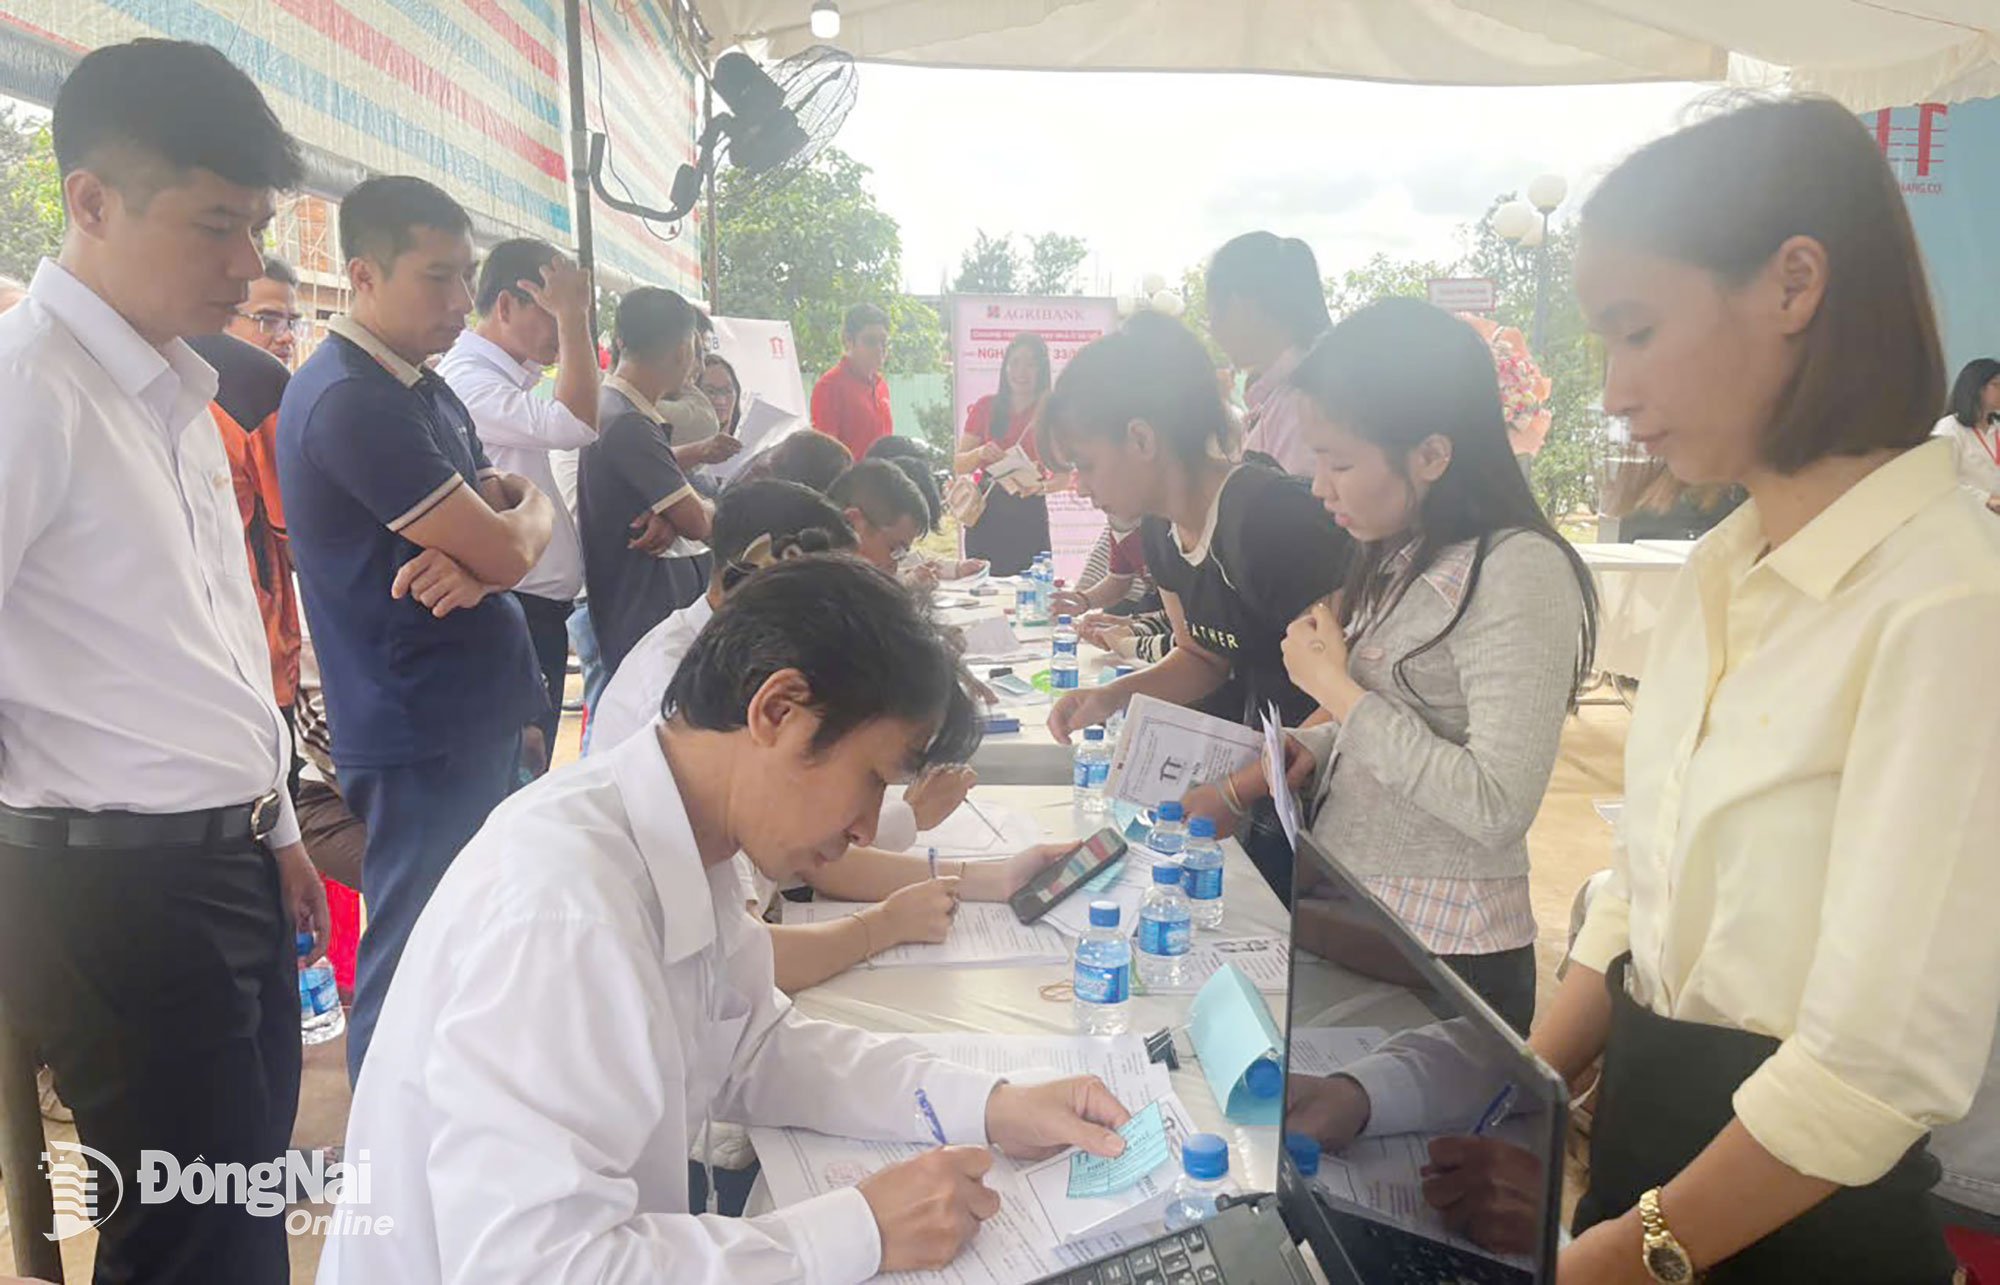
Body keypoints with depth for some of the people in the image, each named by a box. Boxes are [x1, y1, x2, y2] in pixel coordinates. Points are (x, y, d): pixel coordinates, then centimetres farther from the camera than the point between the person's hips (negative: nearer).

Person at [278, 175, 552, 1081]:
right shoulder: (350, 400, -18)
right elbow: (508, 548, -20)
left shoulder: (426, 391, 13)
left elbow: (519, 541, 10)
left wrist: (474, 563, -13)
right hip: (420, 737, -10)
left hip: (479, 717, 10)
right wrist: (528, 513, 3)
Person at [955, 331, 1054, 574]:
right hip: (986, 514, 1)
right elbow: (958, 465, 6)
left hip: (1029, 516, -1)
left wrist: (1040, 485, -18)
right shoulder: (986, 407, 6)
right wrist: (980, 453, -15)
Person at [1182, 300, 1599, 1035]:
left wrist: (1337, 687, -18)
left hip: (1442, 955, -8)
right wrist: (1243, 786, 4)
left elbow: (1498, 807, -25)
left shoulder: (1518, 571, -18)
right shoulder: (1401, 561, 8)